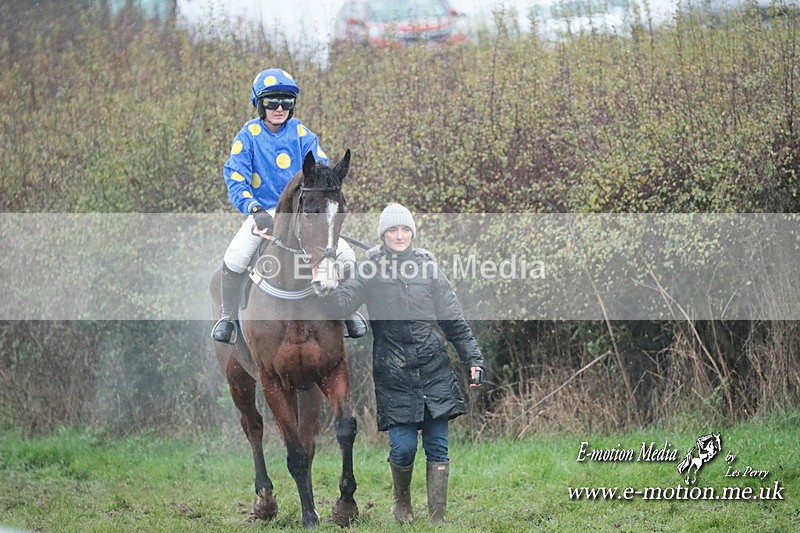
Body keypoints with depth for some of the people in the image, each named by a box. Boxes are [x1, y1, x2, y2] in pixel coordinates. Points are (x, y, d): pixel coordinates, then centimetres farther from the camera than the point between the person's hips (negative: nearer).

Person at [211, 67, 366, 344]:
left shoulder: (302, 134, -1)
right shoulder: (249, 135, -5)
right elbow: (235, 179, -12)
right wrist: (254, 210, -28)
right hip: (263, 212, -2)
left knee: (345, 255, -15)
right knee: (234, 259, -27)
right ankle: (226, 318, -3)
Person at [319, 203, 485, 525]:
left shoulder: (427, 267, 6)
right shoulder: (371, 269, 2)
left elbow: (454, 320, 9)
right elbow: (343, 302, -13)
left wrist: (473, 359, 5)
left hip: (435, 371, 2)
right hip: (393, 375, -2)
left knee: (437, 447, 0)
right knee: (403, 447, -7)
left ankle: (437, 517, 8)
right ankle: (401, 500, 21)